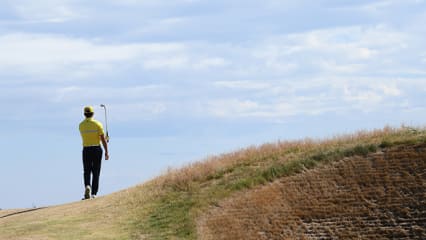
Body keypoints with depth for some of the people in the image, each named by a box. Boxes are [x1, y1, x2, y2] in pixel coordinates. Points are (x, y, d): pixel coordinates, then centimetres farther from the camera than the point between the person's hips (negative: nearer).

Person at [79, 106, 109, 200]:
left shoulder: (81, 125, 1)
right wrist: (106, 152, -4)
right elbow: (103, 139, -9)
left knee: (87, 172, 7)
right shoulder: (98, 124, -7)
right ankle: (93, 193, 5)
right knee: (96, 172, 7)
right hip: (97, 149, -1)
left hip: (86, 150, 1)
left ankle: (87, 186, -22)